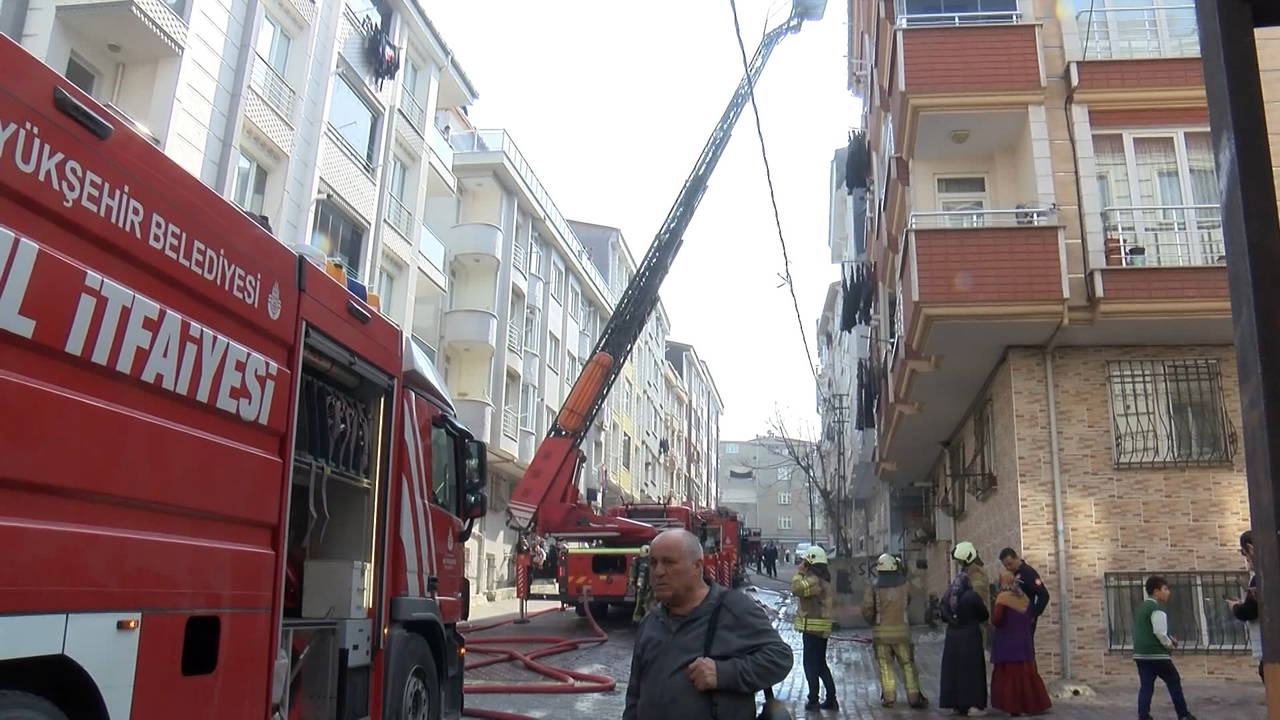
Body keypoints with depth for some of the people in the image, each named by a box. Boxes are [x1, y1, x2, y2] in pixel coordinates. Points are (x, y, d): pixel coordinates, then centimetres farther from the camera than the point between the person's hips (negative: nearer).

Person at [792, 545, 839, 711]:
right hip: (821, 628, 10)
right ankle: (831, 699, 19)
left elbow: (797, 589, -29)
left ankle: (813, 700, 3)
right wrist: (803, 573, 7)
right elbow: (803, 589, 16)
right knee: (820, 664, 17)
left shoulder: (815, 579, -18)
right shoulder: (822, 578, 14)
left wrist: (799, 572, -16)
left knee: (811, 664, -2)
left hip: (813, 628, -10)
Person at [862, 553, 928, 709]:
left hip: (881, 632, 0)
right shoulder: (903, 585, 0)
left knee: (885, 666, 8)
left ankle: (889, 697, 6)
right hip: (901, 630, 0)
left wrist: (872, 622, 7)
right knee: (908, 665, 9)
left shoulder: (874, 587, -4)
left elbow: (867, 609, -10)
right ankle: (914, 696, 9)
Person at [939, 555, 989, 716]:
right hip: (970, 636, -4)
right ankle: (972, 704, -1)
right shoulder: (972, 596, -10)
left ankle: (957, 704, 13)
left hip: (952, 637, 4)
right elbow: (984, 616, -1)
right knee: (971, 670, 1)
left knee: (954, 669, 9)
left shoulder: (947, 597, 4)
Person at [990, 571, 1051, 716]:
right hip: (1023, 642, 5)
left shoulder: (1002, 597, -14)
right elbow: (1029, 618, 12)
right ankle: (1031, 704, 15)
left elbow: (996, 619, -19)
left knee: (1009, 674, 1)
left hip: (1006, 643, -5)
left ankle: (1014, 707, 1)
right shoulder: (1024, 597, 5)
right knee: (1026, 672, 12)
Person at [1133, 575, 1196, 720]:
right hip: (1156, 654, -8)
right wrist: (1169, 644, -1)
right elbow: (1159, 632, -19)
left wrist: (1169, 640, 20)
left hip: (1140, 654, 8)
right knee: (1174, 682, 10)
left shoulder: (1141, 608, 17)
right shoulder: (1157, 609, -12)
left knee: (1145, 686, 4)